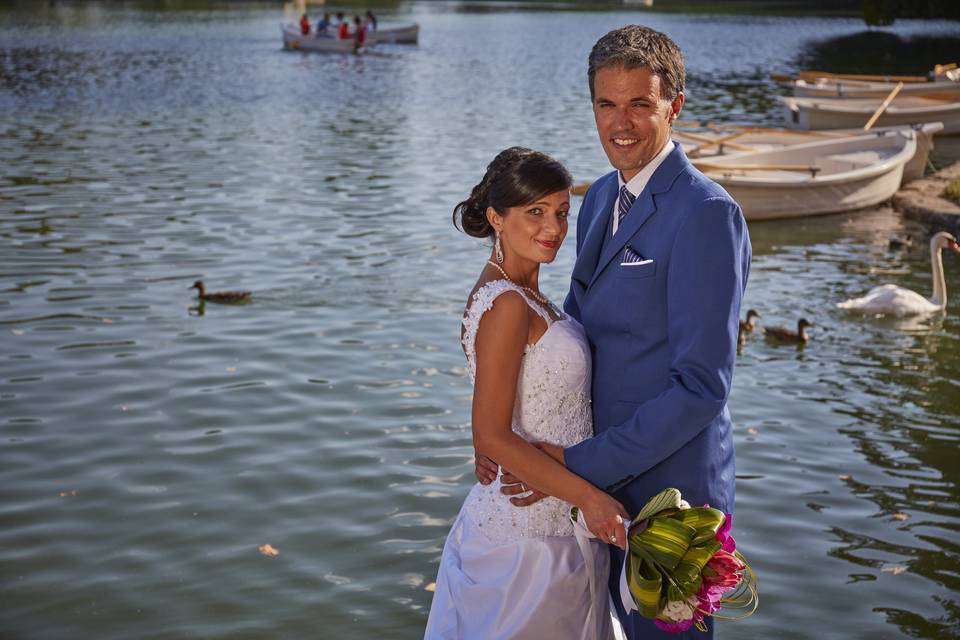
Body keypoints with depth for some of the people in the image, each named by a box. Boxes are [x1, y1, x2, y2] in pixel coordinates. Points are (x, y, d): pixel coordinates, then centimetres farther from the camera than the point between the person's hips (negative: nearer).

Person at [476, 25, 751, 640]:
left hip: (670, 484, -7)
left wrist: (581, 464, -21)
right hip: (610, 477, 8)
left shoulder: (706, 213, -21)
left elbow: (703, 384, -25)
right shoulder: (603, 197, 6)